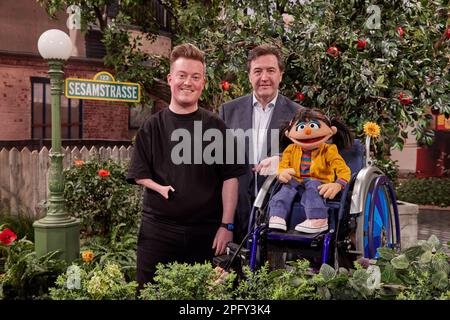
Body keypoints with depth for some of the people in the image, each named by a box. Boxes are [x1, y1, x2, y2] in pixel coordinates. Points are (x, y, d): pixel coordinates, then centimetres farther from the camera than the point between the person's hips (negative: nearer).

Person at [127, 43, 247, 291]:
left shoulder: (215, 126, 2)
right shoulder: (152, 126, 5)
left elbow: (230, 177, -1)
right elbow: (138, 174, 7)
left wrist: (226, 225, -6)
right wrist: (159, 187, -11)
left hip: (206, 230, 0)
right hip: (158, 227, 1)